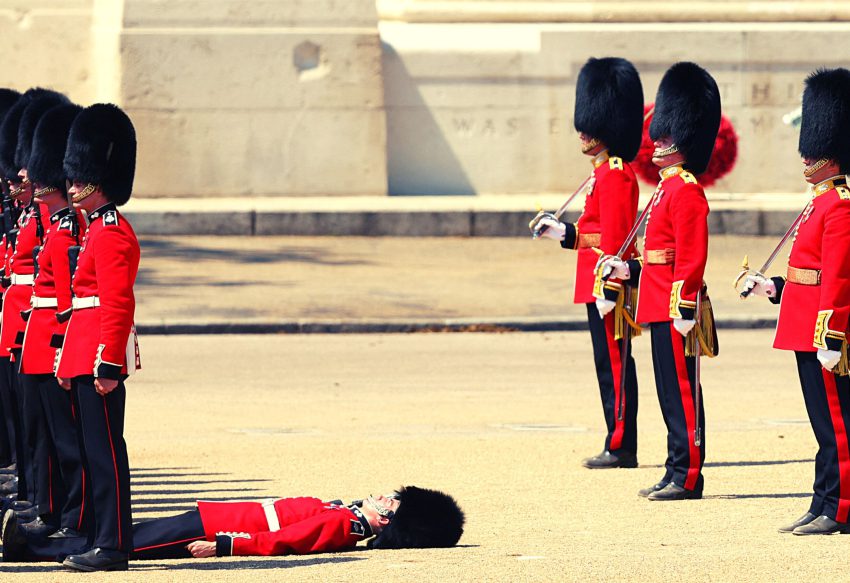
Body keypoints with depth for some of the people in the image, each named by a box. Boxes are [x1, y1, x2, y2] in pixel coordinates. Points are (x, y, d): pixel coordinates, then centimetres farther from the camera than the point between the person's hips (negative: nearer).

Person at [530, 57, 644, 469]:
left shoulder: (614, 176, -15)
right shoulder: (607, 172, 17)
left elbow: (615, 238, -20)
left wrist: (608, 288, -22)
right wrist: (562, 232, 19)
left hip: (607, 282, -11)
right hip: (600, 284, 11)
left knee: (613, 363, -7)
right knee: (612, 362, 11)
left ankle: (620, 447, -5)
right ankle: (620, 446, 15)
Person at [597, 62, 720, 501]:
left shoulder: (685, 192, -14)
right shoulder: (669, 188, 17)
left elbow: (692, 257, -20)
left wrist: (684, 307, -23)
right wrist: (628, 270, 13)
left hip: (674, 308, -10)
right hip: (661, 307, 10)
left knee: (681, 391, -7)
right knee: (673, 392, 12)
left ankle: (687, 477, -4)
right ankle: (678, 475, 16)